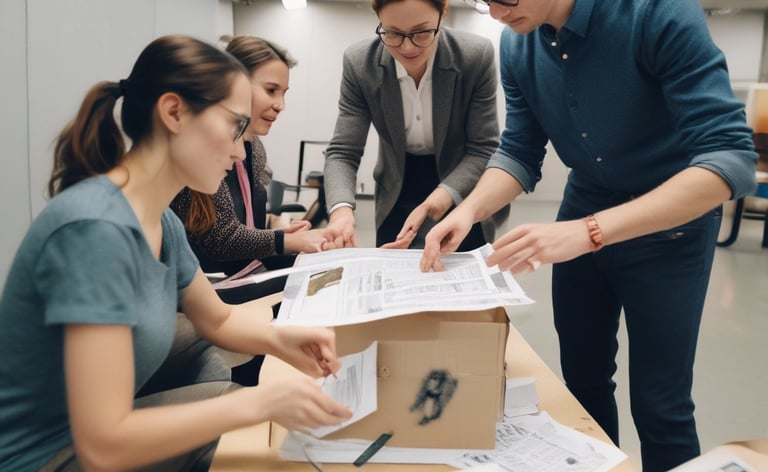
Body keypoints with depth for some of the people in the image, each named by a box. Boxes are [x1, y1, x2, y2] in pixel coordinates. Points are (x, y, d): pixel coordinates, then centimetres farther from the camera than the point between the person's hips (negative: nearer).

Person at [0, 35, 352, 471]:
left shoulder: (163, 223, -3)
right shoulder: (95, 228, -29)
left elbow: (217, 319, 12)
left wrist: (279, 339, -8)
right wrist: (260, 403, -29)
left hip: (104, 430, 8)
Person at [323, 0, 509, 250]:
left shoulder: (477, 56, -20)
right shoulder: (360, 62, -17)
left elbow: (483, 149, -17)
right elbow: (342, 152, -15)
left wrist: (437, 201, -33)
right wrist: (341, 208, -36)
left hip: (463, 203, -1)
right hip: (397, 200, 1)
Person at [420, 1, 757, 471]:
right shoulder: (517, 45, -11)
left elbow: (729, 157, -32)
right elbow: (519, 153, -3)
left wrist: (588, 232, -42)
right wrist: (469, 210, -24)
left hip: (672, 222, -4)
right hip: (583, 213, 5)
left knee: (659, 403, 2)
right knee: (582, 378, 16)